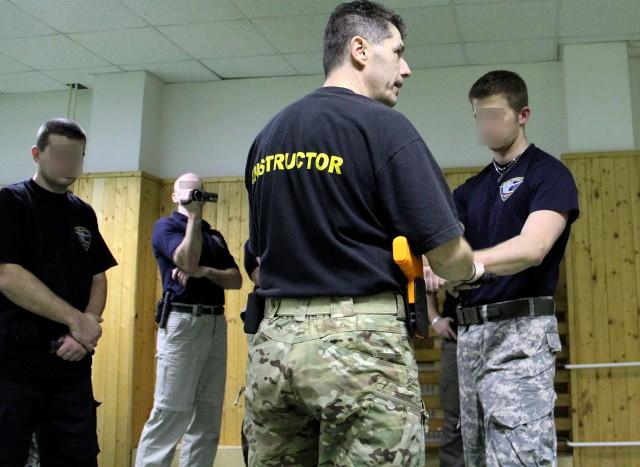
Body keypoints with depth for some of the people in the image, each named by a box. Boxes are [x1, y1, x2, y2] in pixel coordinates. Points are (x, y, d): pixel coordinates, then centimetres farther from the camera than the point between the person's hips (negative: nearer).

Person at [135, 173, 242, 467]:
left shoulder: (214, 236, 22)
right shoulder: (166, 226, 4)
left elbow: (236, 279, 11)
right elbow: (188, 261, -15)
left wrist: (205, 271, -6)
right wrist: (193, 217, -8)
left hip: (216, 323, 7)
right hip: (183, 322, -6)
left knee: (208, 415, 5)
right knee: (170, 413, -11)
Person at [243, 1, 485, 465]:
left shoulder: (268, 136, 13)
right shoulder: (384, 125, -8)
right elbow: (446, 253, -9)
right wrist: (472, 269, 16)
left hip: (273, 340, 7)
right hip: (359, 340, -6)